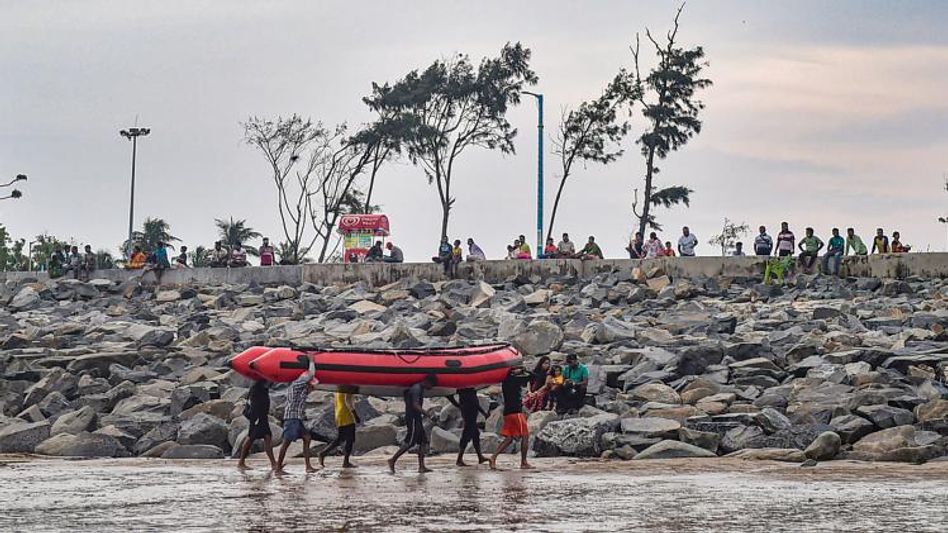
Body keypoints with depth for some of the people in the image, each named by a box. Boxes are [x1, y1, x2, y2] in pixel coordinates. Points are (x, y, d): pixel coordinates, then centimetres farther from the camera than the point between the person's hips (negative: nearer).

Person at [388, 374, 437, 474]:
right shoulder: (416, 389, -15)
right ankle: (392, 460, -2)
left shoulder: (420, 389, 16)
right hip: (412, 419, -10)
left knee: (423, 441, 5)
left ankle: (421, 467, 2)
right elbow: (415, 405, -26)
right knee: (409, 442, -9)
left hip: (417, 418, 10)